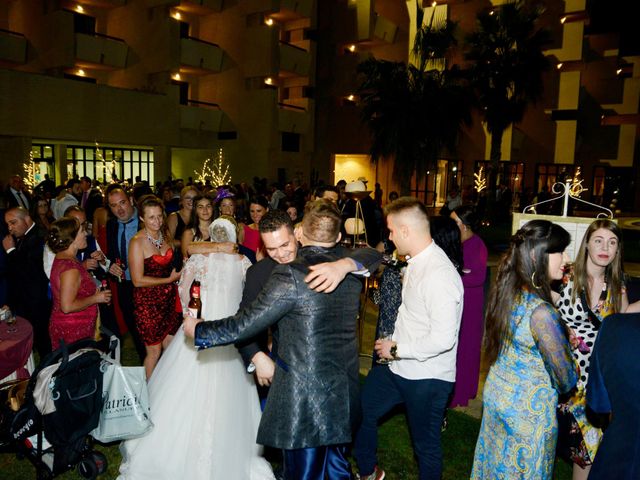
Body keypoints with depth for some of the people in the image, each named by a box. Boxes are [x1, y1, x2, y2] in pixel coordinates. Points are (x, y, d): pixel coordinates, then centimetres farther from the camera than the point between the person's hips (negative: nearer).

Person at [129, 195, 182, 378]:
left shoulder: (165, 235, 3)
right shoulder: (137, 242, -16)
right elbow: (138, 280, -18)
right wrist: (169, 279, -13)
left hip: (168, 299, 6)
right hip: (148, 301, -6)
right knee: (154, 351, 6)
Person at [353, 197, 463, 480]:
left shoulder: (439, 275, -28)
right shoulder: (416, 261, -1)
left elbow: (443, 338, -30)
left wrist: (396, 349, -19)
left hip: (427, 377, -9)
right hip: (400, 367, 9)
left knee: (426, 445, 14)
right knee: (362, 409, 20)